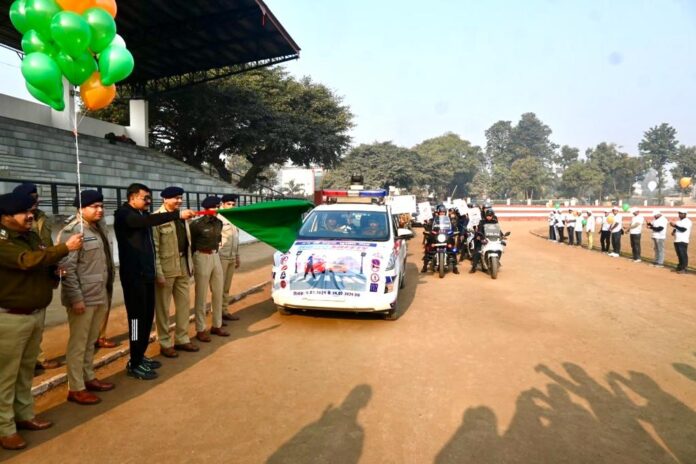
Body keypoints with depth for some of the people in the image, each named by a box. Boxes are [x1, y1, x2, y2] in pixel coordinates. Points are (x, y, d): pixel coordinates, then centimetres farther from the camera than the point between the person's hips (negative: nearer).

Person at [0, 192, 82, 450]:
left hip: (37, 313, 8)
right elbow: (28, 261, -30)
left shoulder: (32, 236, 9)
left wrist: (54, 270, -7)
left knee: (27, 369, 19)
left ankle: (25, 415, 33)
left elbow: (43, 264, 15)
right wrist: (66, 248, -28)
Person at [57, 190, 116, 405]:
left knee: (91, 341, 18)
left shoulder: (100, 227, 12)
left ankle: (88, 377, 31)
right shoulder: (72, 231, -13)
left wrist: (108, 290, 16)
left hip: (101, 295, 8)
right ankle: (76, 388, 14)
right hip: (83, 297, -7)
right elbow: (67, 268, -17)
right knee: (78, 343, 3)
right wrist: (75, 298, -19)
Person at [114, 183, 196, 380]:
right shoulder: (124, 214, -11)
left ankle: (140, 356, 26)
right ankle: (134, 364, 8)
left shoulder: (143, 214, 16)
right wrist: (178, 214, -37)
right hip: (133, 275, -8)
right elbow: (149, 220, -31)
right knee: (137, 317, -3)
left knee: (148, 316, 13)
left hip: (147, 273, 8)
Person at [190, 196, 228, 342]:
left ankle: (217, 326, 24)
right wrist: (191, 262, 0)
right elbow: (190, 244, -5)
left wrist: (215, 252, 15)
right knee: (201, 296, 2)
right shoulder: (196, 224, -12)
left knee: (218, 293, 11)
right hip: (202, 258, -6)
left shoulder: (218, 223, 6)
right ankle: (200, 330, 12)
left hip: (216, 257, 7)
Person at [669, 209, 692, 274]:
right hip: (676, 241, 8)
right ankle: (680, 267, 18)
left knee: (683, 255, -9)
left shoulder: (687, 221, -7)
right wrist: (674, 231, 4)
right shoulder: (678, 221, 19)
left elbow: (683, 229, -20)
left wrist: (675, 225, -22)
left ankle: (684, 269, -9)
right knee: (679, 255, 11)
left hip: (683, 241, -8)